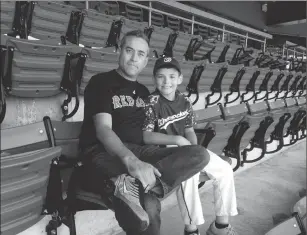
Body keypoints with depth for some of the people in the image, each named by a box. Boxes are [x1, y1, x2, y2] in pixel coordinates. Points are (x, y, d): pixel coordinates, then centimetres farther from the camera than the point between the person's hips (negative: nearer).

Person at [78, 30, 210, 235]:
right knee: (148, 206, -40)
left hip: (139, 151, 8)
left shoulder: (143, 91, 23)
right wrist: (130, 160, -33)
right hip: (105, 153, -7)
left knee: (199, 154, -22)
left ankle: (133, 185, -34)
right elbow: (103, 129, -15)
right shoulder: (101, 82, 0)